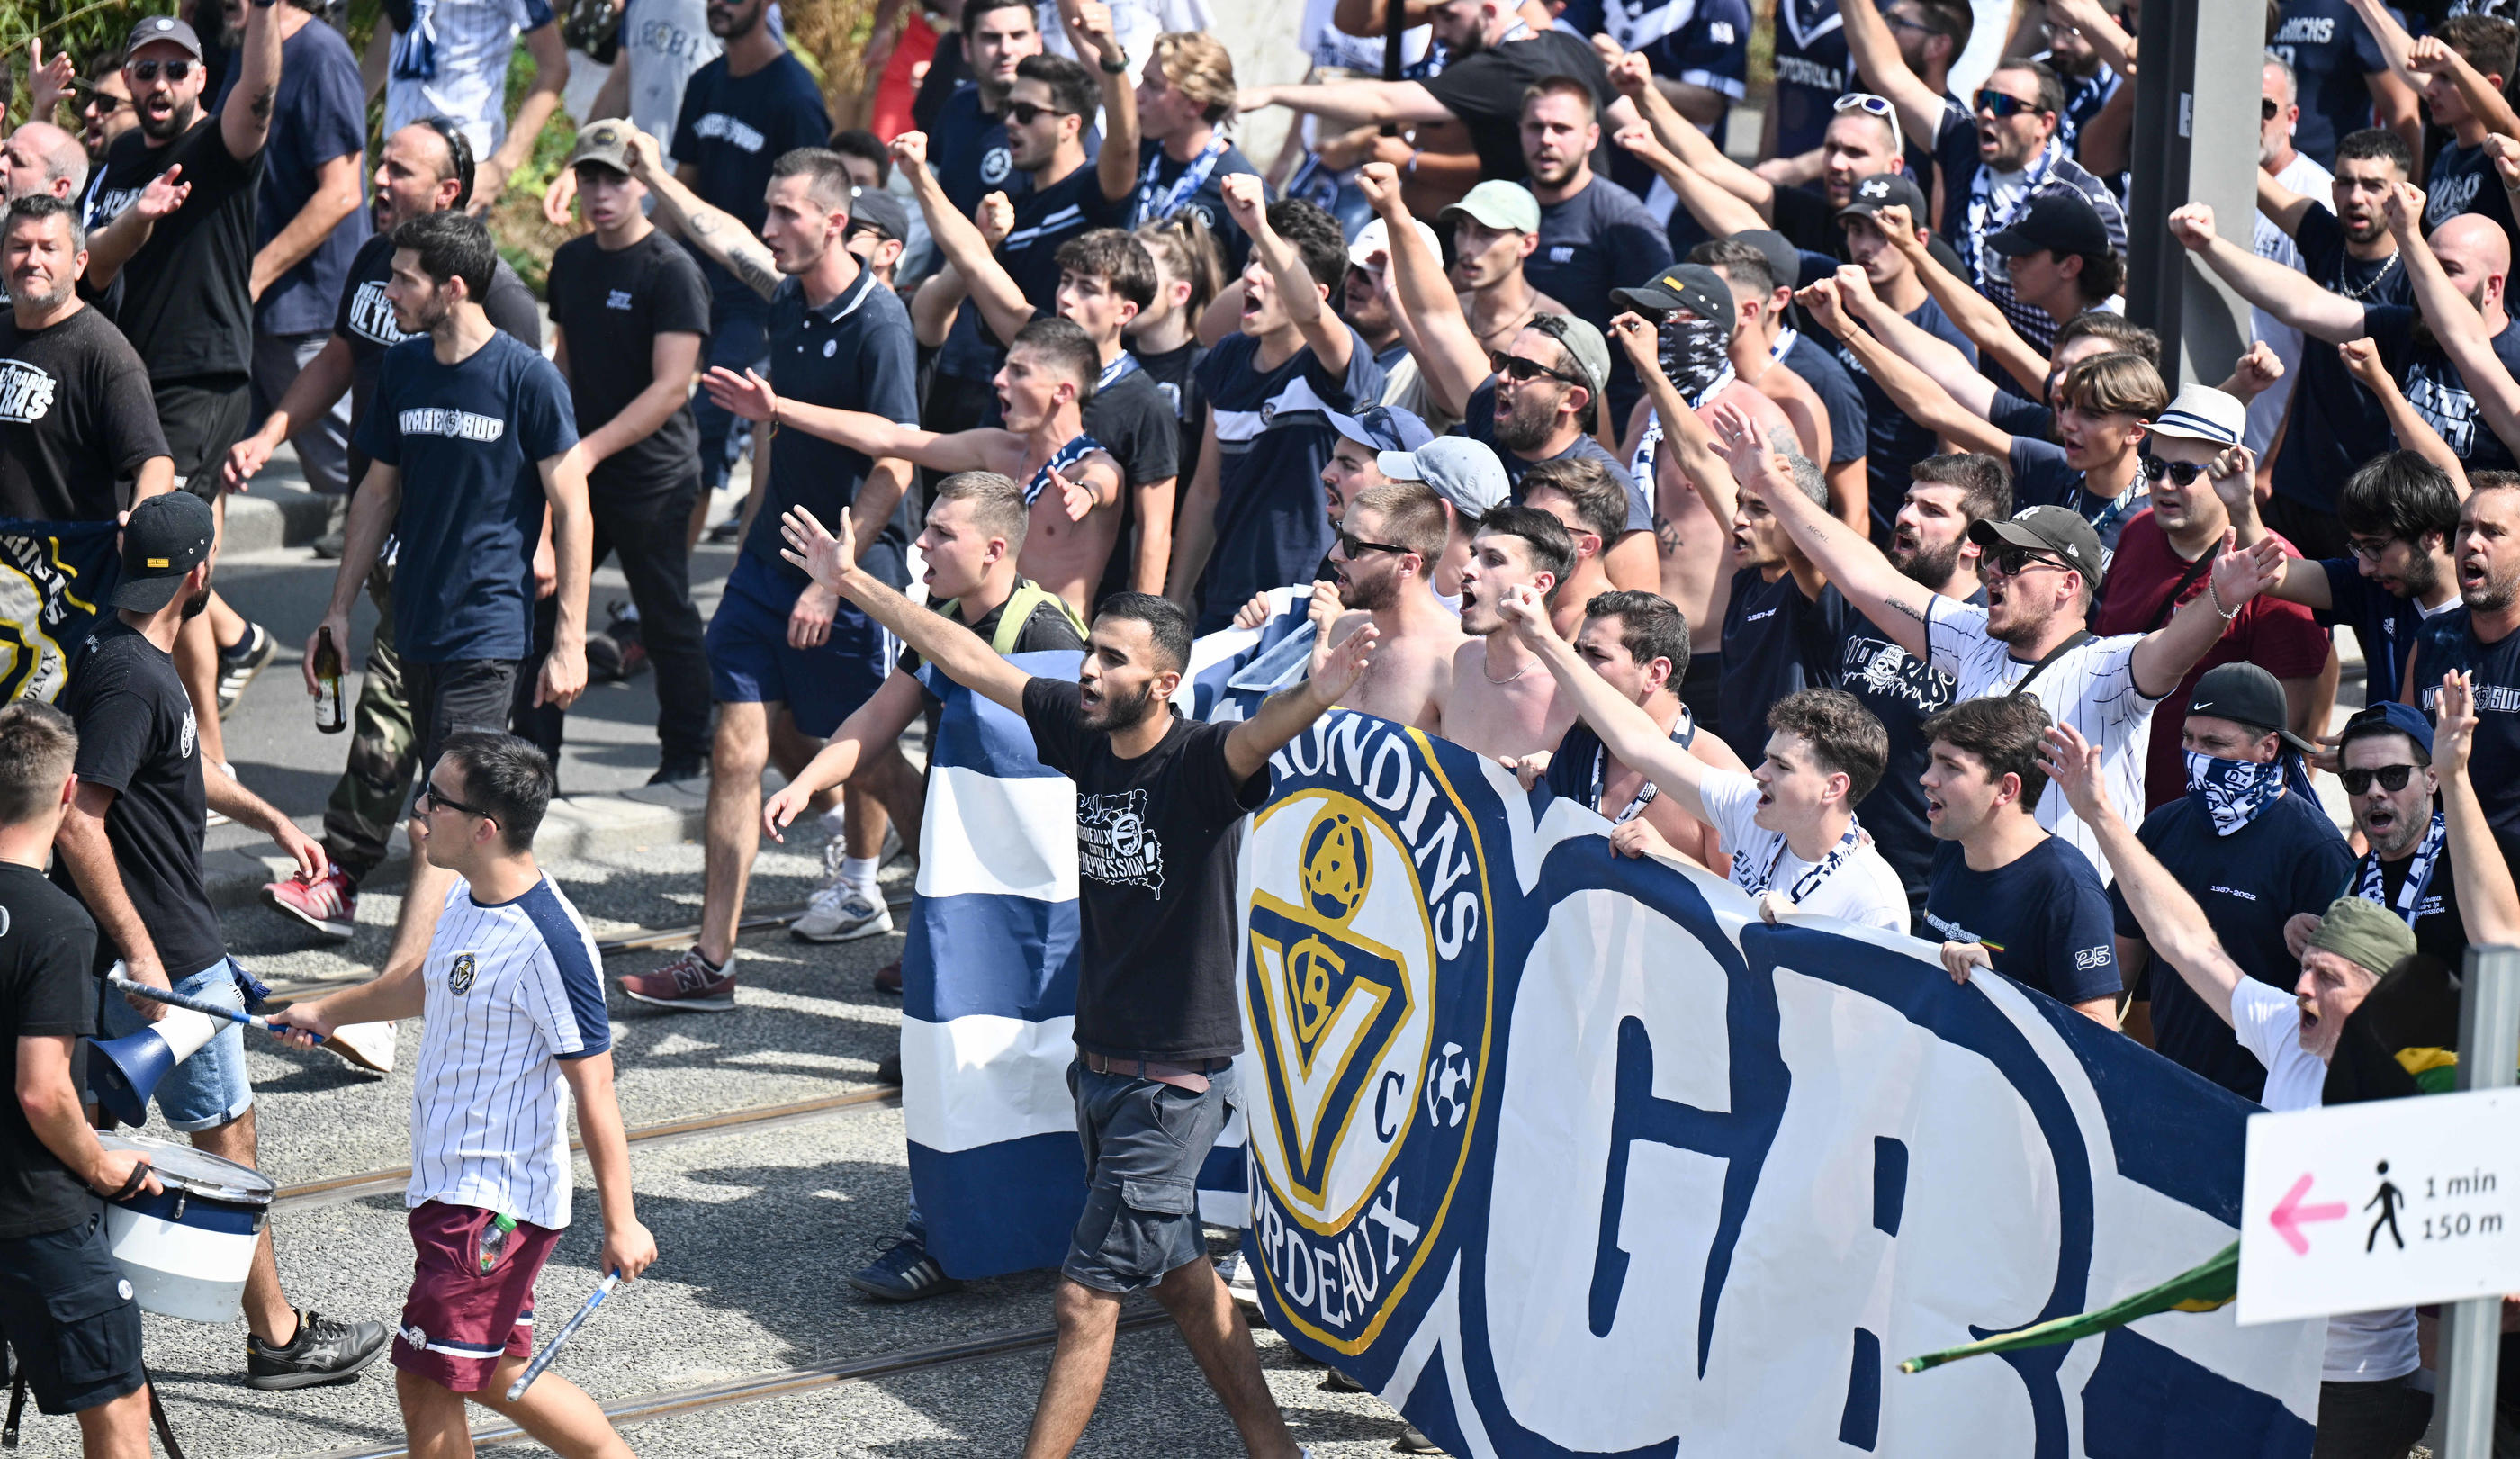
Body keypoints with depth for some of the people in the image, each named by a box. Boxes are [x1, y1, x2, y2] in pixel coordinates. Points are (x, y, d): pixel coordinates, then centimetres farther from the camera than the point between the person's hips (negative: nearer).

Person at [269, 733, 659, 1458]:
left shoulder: (548, 944, -24)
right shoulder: (470, 899, 3)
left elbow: (594, 1088, -21)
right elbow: (429, 983, 26)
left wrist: (621, 1223, -19)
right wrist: (328, 1010, 37)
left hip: (494, 1202, -9)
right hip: (450, 1182, 9)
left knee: (426, 1378, -2)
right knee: (497, 1374, 16)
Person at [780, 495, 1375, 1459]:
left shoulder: (1201, 764, -19)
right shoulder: (1083, 733, 1)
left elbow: (1259, 733, -41)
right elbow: (968, 659, 8)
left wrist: (1314, 695, -62)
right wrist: (853, 582, 12)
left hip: (1175, 1079, -8)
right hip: (1099, 1058, 8)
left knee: (1084, 1298, -4)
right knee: (1175, 1271, 18)